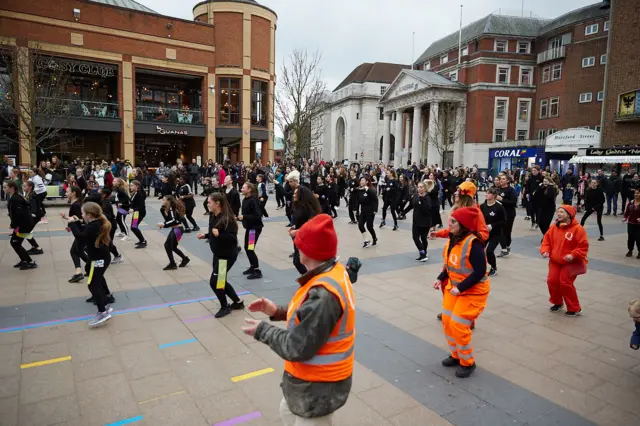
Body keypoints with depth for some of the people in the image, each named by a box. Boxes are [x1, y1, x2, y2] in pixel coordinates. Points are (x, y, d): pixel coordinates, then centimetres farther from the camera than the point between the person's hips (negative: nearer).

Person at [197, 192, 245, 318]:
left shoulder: (228, 219, -24)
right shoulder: (213, 216, 4)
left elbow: (232, 238, -25)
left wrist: (219, 235, -37)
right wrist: (205, 235, 5)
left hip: (227, 256, -9)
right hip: (217, 254, 9)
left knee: (215, 282, -4)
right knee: (220, 281, 17)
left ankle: (225, 307, 18)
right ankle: (238, 302, 33)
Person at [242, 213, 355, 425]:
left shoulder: (323, 295, -36)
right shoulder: (334, 271, -6)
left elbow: (298, 349, -28)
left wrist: (263, 330, -14)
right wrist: (278, 312, 0)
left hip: (319, 385, -9)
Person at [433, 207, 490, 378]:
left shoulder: (473, 243, -26)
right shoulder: (452, 240, 0)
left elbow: (480, 272, -26)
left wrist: (460, 288, -26)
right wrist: (441, 279, 0)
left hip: (473, 291, -8)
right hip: (453, 287, 8)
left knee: (458, 325, -7)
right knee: (447, 321, 10)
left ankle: (468, 363, 16)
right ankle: (456, 355, 32)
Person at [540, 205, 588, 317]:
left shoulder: (577, 228, -14)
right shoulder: (553, 227, 2)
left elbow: (583, 246, -14)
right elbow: (546, 241, 9)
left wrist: (573, 255, -25)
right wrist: (545, 251, -9)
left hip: (571, 263, -5)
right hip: (555, 261, 5)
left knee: (565, 283, -10)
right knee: (552, 281, 0)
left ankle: (575, 308, 9)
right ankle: (557, 302, 27)